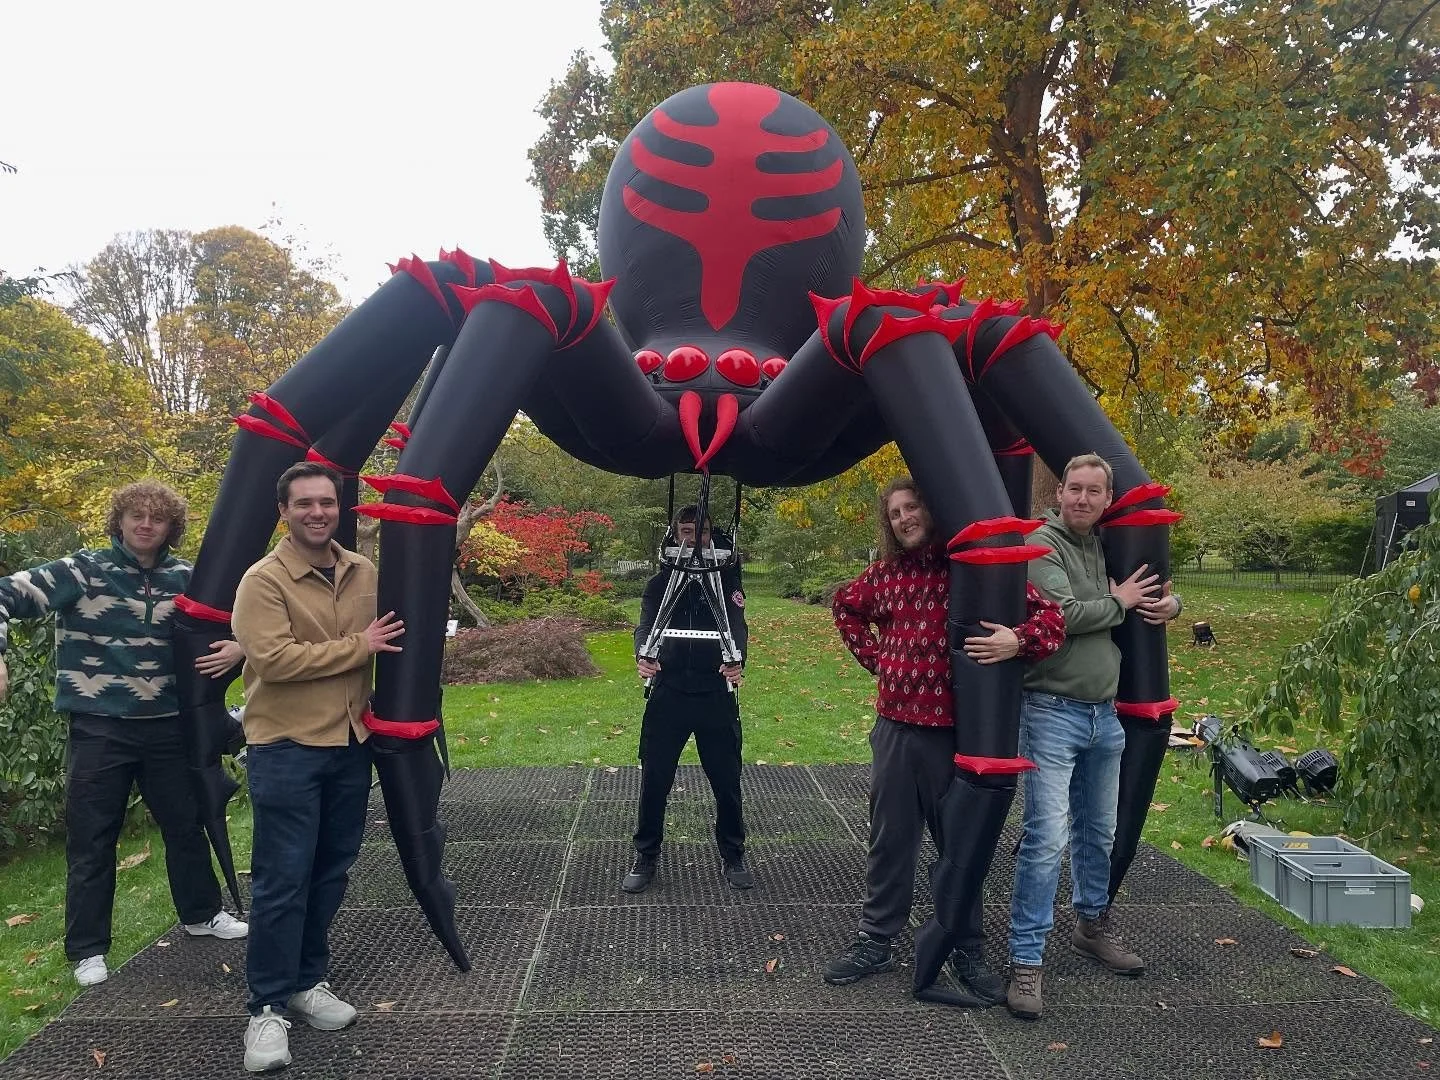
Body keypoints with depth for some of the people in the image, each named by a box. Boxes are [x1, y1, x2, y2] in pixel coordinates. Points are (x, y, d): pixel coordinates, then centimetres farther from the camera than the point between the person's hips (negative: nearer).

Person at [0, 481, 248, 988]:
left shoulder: (185, 578, 1)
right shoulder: (84, 570, -7)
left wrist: (238, 647, -13)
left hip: (167, 726, 3)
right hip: (100, 730, -3)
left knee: (186, 824, 16)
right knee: (91, 839, 6)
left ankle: (202, 913, 36)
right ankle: (87, 949, 21)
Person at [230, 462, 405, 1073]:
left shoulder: (364, 573, 6)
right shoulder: (263, 580, -12)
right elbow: (273, 658, -23)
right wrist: (358, 646, -18)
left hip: (351, 744, 6)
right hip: (286, 750, -5)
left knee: (330, 872, 15)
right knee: (282, 879, 0)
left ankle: (308, 981, 31)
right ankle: (268, 1006, 13)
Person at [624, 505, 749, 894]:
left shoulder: (727, 579, 6)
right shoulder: (658, 583, 8)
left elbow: (737, 627, -9)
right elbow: (646, 626, -7)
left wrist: (737, 662, -31)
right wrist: (642, 655, -30)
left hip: (717, 694, 0)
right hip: (667, 694, 1)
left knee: (727, 783, 7)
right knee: (654, 783, 5)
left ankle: (733, 857, 26)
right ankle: (646, 859, 22)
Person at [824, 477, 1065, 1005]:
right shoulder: (885, 573, 5)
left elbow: (1050, 616, -11)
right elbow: (846, 607, 25)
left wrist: (1018, 641, -32)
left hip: (954, 730, -3)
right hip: (894, 727, 4)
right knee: (889, 839, 13)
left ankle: (968, 952, 25)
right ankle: (875, 941, 27)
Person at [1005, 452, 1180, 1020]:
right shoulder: (1044, 543, -10)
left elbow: (1157, 594, 25)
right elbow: (1061, 614, -24)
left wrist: (1170, 604, 1)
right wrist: (1119, 601, -8)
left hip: (1104, 715, 7)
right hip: (1053, 712, -7)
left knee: (1098, 832, 21)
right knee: (1046, 839, -9)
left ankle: (1093, 925, 41)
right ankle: (1026, 961, -1)